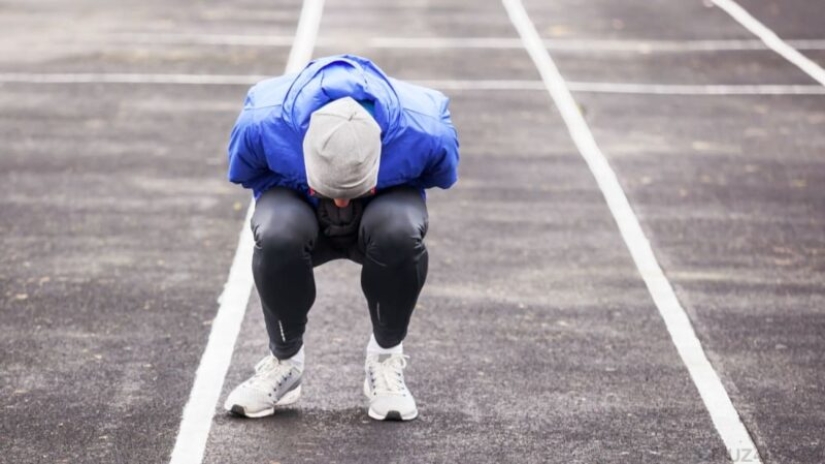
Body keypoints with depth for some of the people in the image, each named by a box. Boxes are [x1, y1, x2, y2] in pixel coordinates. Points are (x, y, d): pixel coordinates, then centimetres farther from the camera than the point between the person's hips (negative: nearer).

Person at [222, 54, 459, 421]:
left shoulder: (423, 130, -32)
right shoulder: (262, 124, -32)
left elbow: (440, 175, -6)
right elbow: (246, 174, -6)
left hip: (381, 211, 0)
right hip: (297, 203, 0)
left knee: (400, 233, -37)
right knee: (278, 236, -37)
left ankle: (386, 358, -10)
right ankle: (284, 361, -9)